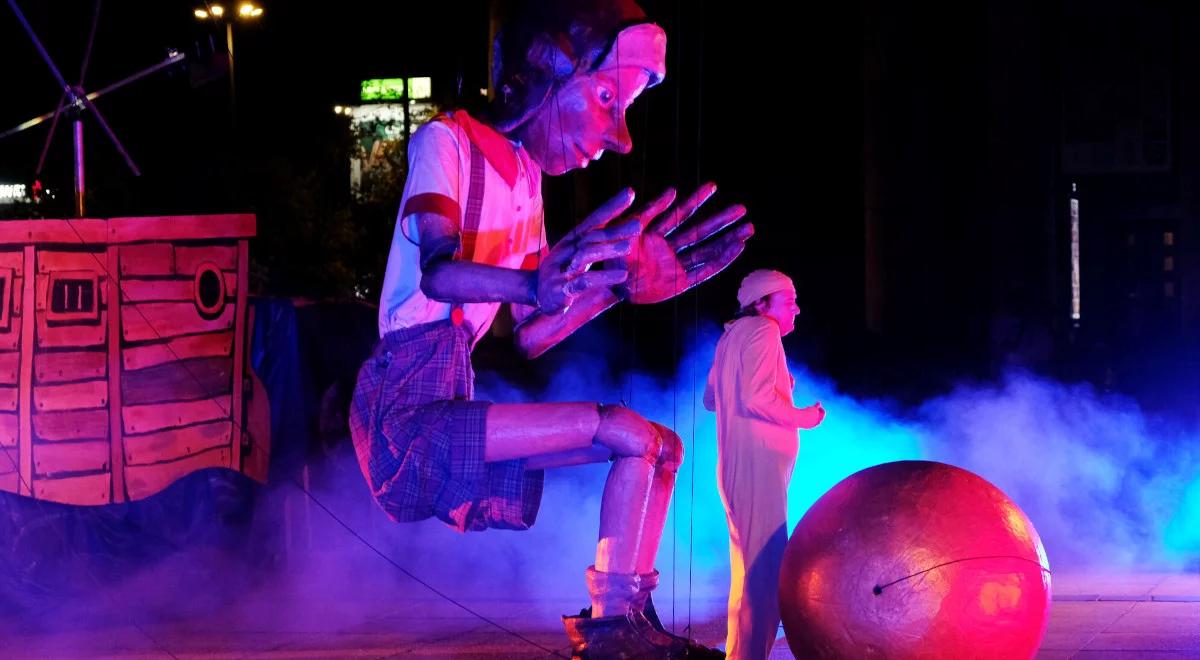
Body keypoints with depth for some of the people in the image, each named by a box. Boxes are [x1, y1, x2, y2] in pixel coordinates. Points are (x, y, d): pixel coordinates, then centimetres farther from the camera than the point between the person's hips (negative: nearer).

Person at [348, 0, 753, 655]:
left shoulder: (523, 177, 18)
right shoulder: (447, 141, -5)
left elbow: (530, 336, 16)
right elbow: (436, 271, -25)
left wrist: (621, 279, 5)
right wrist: (536, 286, -45)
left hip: (448, 417, 9)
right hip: (408, 421, -9)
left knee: (660, 446, 5)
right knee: (630, 432, -23)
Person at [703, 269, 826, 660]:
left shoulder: (734, 335, 18)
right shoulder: (763, 330, -10)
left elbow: (711, 398, 27)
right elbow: (756, 398, -22)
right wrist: (802, 417, -8)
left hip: (739, 466, 10)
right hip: (758, 464, -10)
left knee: (749, 565, 15)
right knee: (764, 564, -13)